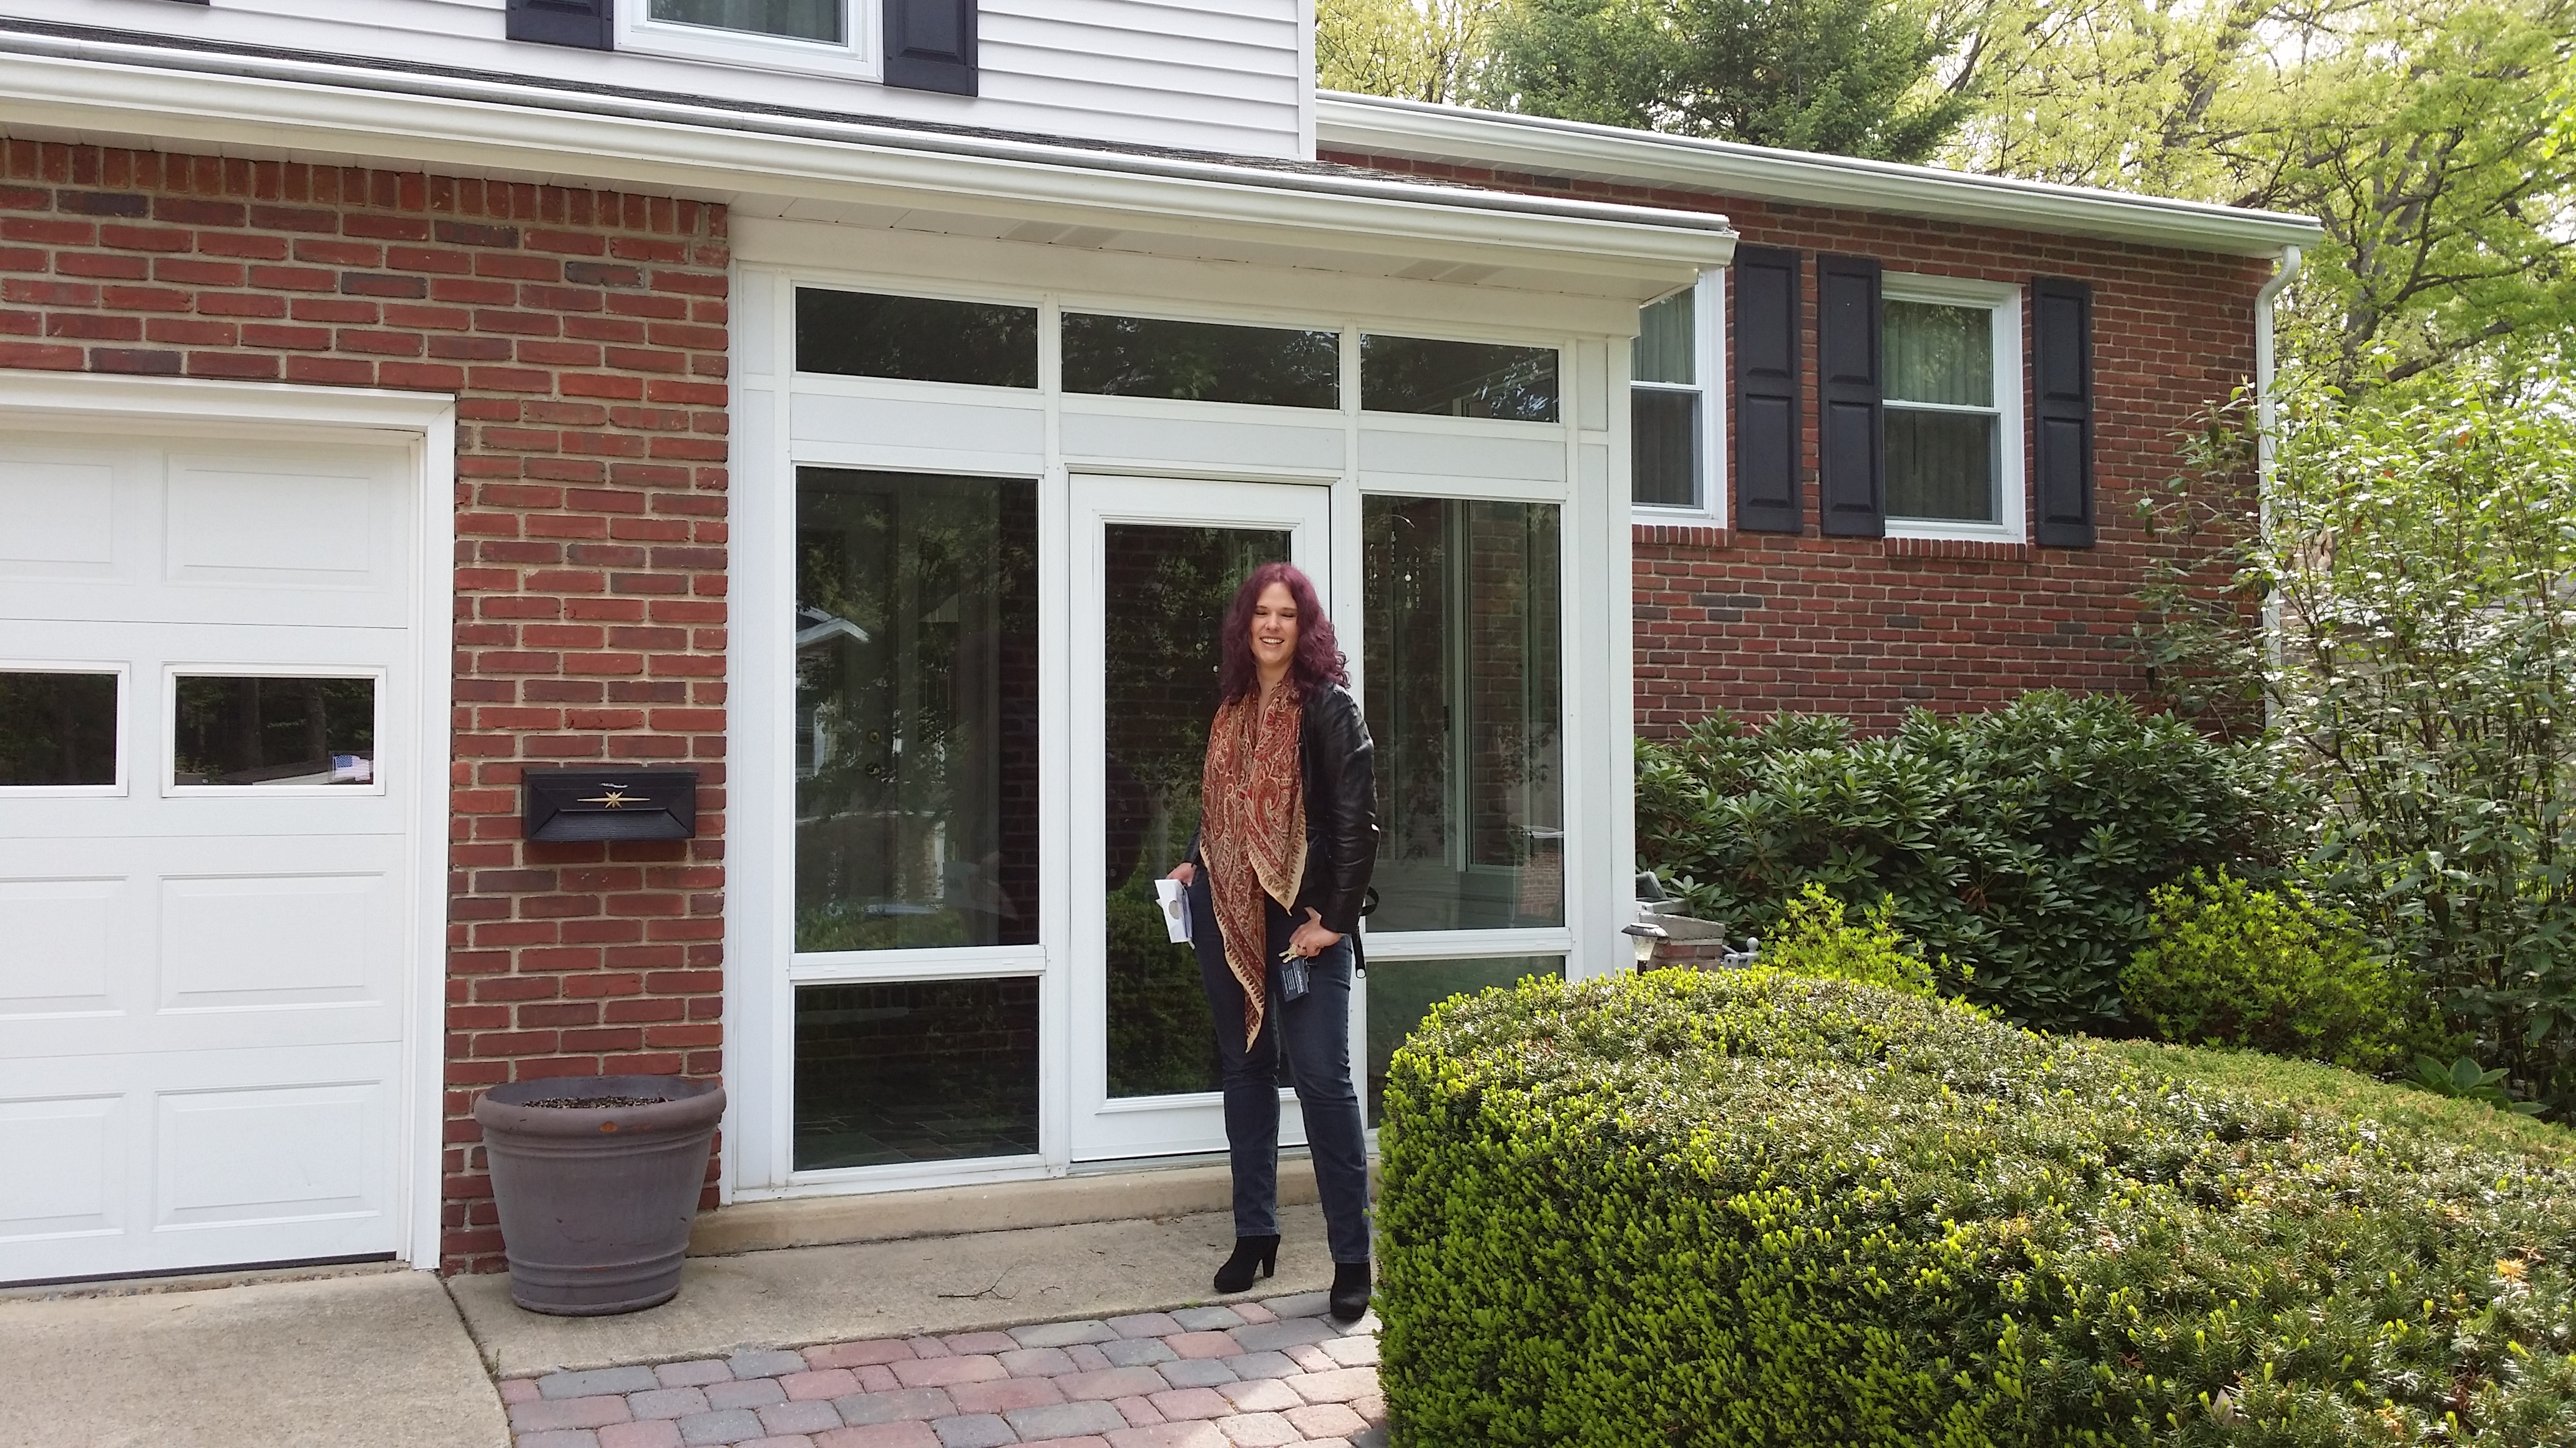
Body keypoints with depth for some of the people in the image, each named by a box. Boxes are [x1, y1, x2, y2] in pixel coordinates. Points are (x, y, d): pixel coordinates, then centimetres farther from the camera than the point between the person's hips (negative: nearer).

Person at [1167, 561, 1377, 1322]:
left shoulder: (1329, 708, -7)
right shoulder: (1231, 705, 11)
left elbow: (1356, 820, -12)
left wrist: (1331, 917, -15)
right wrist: (1193, 864, 8)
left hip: (1302, 916, -6)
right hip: (1227, 912, 6)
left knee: (1322, 1076, -7)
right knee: (1245, 1068, 12)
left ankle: (1352, 1256, 0)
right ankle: (1255, 1233, 23)